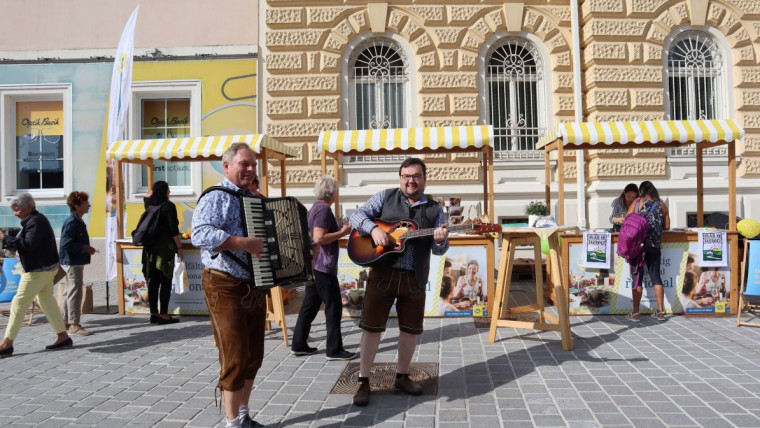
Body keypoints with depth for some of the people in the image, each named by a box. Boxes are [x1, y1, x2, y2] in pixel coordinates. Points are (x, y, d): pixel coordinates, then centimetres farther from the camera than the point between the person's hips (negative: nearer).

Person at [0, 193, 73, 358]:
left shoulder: (35, 222, -16)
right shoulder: (36, 219, 16)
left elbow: (28, 245, -26)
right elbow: (27, 243, 19)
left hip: (38, 269, -10)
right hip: (43, 267, 10)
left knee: (19, 303, -5)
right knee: (47, 301, 13)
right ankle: (63, 337, 16)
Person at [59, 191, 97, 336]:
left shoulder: (78, 221, 12)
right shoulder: (72, 222, -18)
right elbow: (66, 243, -24)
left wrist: (87, 248, 9)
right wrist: (85, 248, -19)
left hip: (76, 262, 10)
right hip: (72, 262, -10)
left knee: (69, 292, 17)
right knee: (75, 293, -6)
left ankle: (64, 321, 28)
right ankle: (74, 325, 0)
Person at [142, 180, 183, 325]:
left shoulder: (149, 205, 11)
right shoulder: (168, 206, -9)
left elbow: (147, 196, 37)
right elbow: (174, 229, -13)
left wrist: (155, 187, 39)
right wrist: (179, 247, -8)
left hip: (150, 248, 7)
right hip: (165, 248, -7)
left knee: (153, 282, 9)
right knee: (165, 282, -3)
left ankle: (154, 314, 15)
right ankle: (163, 315, -3)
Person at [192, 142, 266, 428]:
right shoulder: (216, 198, -10)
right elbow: (200, 234, -27)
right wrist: (244, 243, -31)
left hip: (255, 286, 8)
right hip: (226, 286, -8)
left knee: (254, 356, 13)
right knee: (235, 358, -4)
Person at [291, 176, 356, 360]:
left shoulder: (316, 207, 15)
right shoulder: (324, 209, -16)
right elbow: (319, 238, -25)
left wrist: (338, 229, 15)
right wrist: (342, 233, -16)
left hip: (314, 264, 10)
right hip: (323, 265, -10)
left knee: (310, 305, 13)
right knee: (334, 307, -3)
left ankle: (299, 344, 18)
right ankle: (334, 349, 2)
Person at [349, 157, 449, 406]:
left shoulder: (434, 210, 9)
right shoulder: (385, 197, 5)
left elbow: (439, 250, 5)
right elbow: (357, 215, -1)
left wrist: (441, 241, -19)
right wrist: (374, 228, -20)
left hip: (415, 278, 2)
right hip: (383, 273, -2)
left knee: (411, 328, 10)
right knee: (371, 327, 1)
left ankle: (402, 376, 30)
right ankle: (363, 381, 13)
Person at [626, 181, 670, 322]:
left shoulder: (638, 202, -2)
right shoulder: (662, 204, 8)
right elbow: (667, 226, 10)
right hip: (655, 246, 3)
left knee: (637, 277, 0)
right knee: (656, 277, 11)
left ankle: (635, 313, 3)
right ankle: (660, 311, 14)